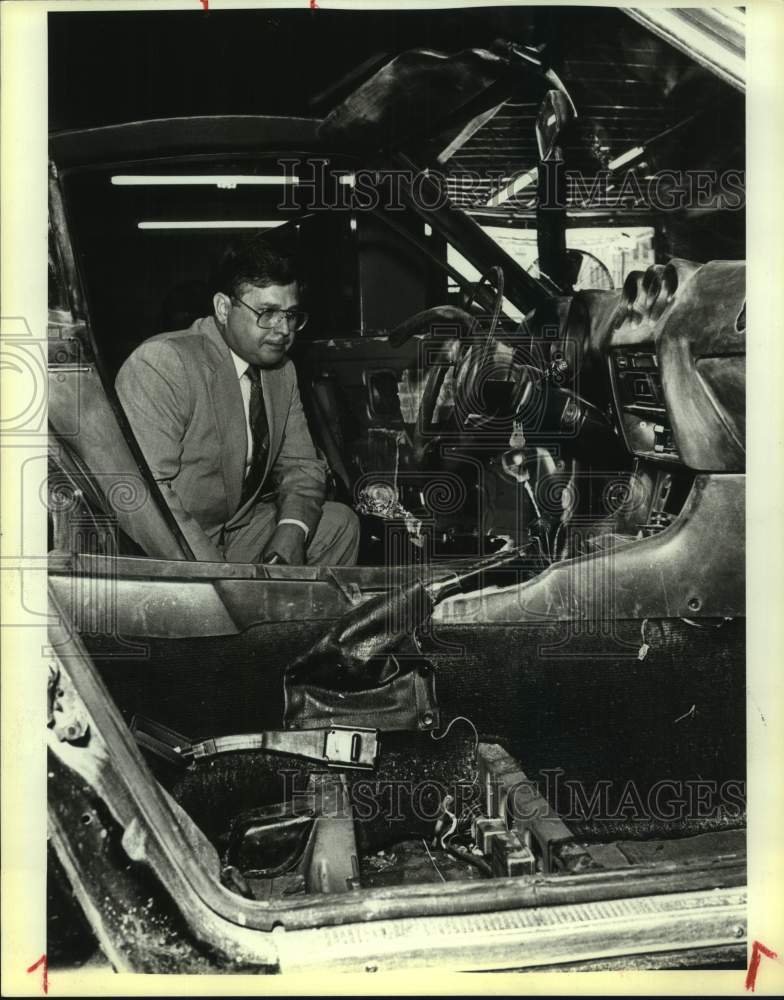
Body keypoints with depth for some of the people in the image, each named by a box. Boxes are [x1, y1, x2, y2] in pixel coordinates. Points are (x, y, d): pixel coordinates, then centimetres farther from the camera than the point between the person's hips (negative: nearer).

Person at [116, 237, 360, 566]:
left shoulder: (282, 372, 7)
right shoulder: (159, 363, -19)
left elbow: (301, 465, 11)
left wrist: (290, 538, -11)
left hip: (235, 529, 8)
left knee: (339, 523, 0)